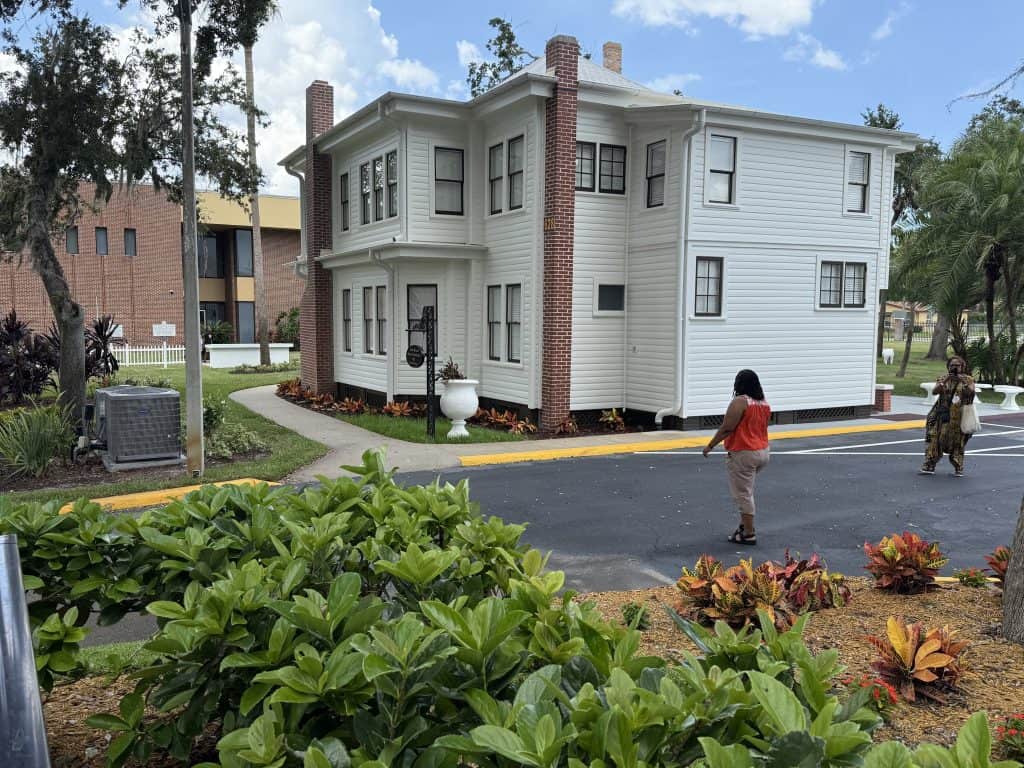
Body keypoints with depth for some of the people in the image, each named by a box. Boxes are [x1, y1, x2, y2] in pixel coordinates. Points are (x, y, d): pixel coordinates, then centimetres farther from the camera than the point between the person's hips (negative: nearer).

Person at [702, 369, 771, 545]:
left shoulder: (740, 402, -17)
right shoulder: (765, 403, 8)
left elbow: (726, 428, -19)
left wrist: (710, 446, -11)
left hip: (744, 454, -9)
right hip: (763, 452, 9)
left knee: (743, 494, -1)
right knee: (746, 490, 22)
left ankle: (749, 534, 2)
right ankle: (745, 524, 25)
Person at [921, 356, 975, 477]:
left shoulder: (968, 380, 6)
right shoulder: (943, 379, 8)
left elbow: (971, 392, -10)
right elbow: (934, 391, -7)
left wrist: (963, 382, -21)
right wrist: (945, 381, -18)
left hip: (959, 418, -1)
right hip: (942, 416, 1)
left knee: (958, 442, 4)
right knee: (935, 440, -4)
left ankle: (958, 468, 14)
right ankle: (929, 465, 0)